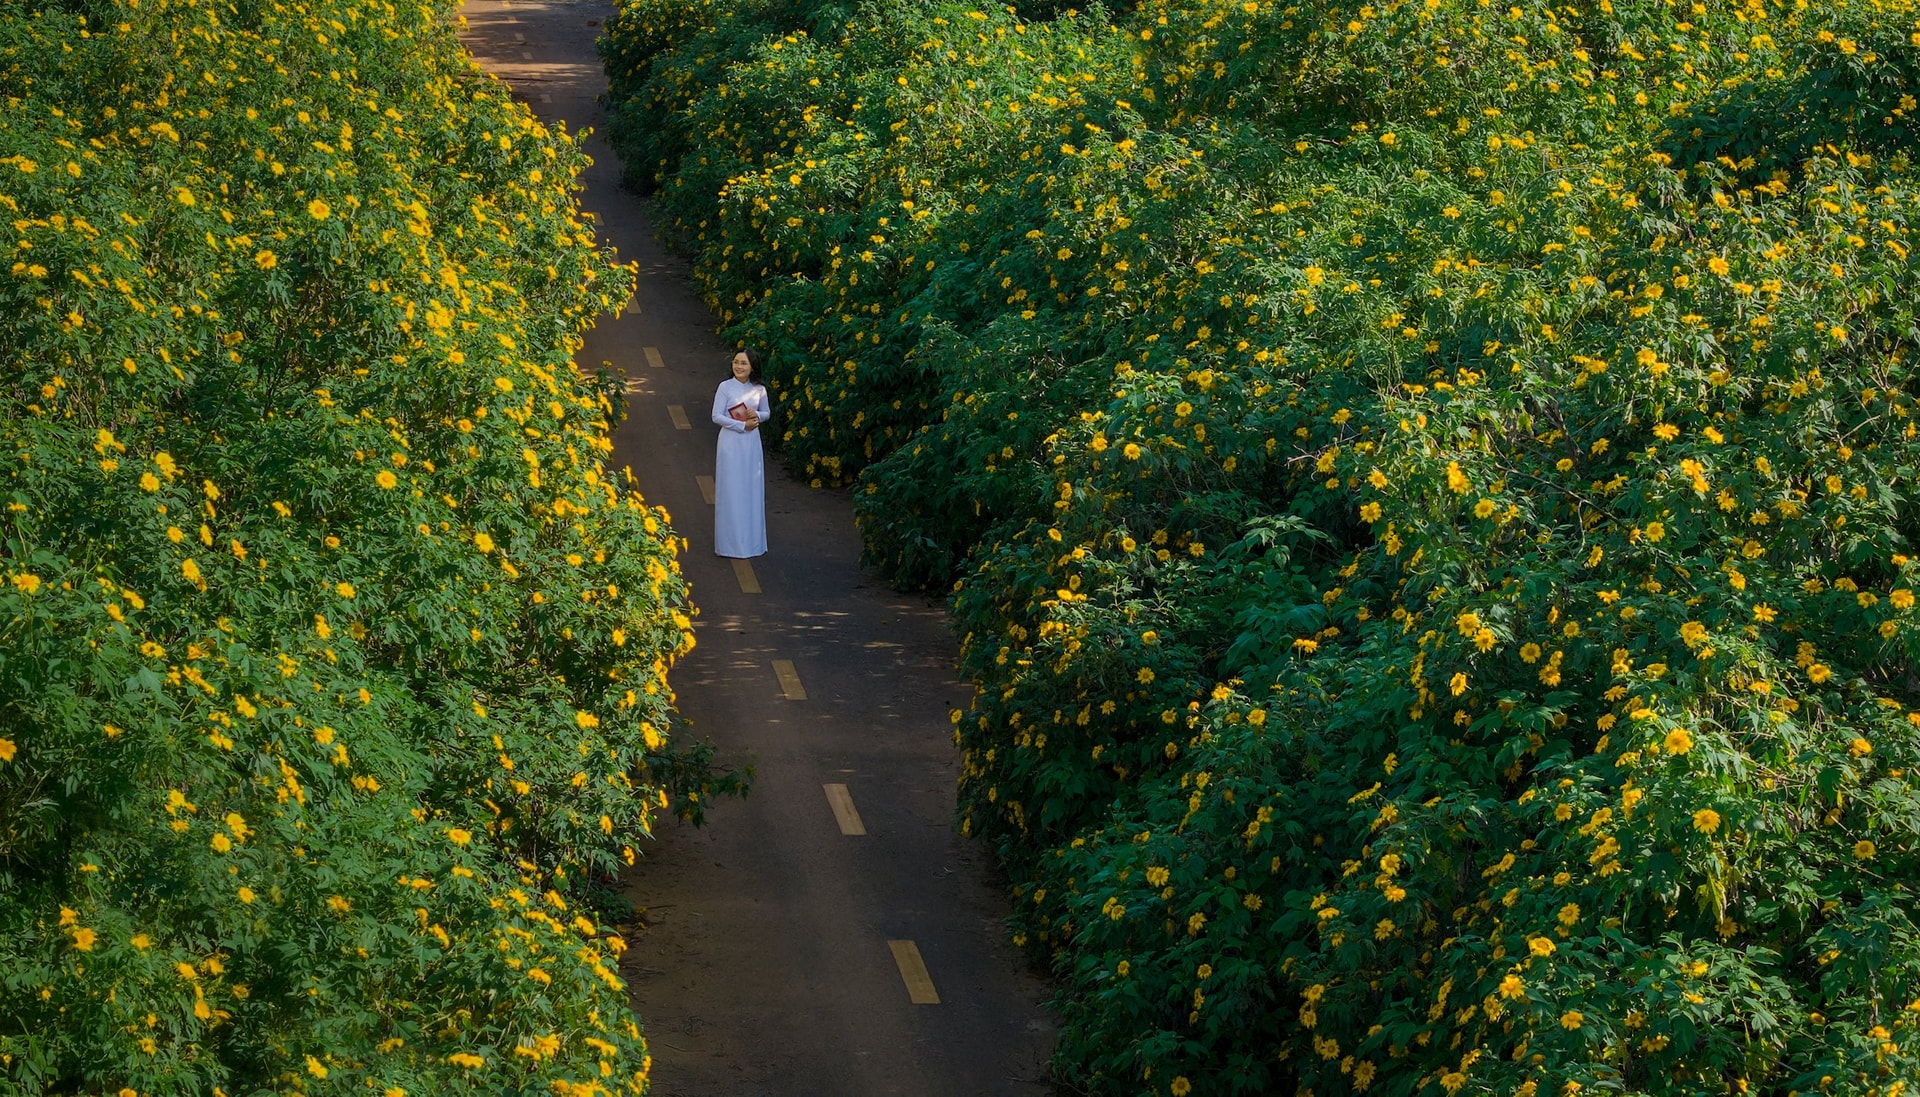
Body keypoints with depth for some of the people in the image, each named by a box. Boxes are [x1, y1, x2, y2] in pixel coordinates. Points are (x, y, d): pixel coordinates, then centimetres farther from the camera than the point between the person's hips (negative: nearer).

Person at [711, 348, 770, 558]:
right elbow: (717, 417, -9)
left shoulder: (759, 389, 3)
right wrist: (742, 425, -16)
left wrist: (757, 416, -8)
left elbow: (767, 412, 15)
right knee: (731, 492, 0)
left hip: (752, 443, 4)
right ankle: (732, 543, 5)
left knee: (752, 491, 8)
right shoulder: (725, 387, -7)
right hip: (731, 442, -4)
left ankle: (752, 540, 17)